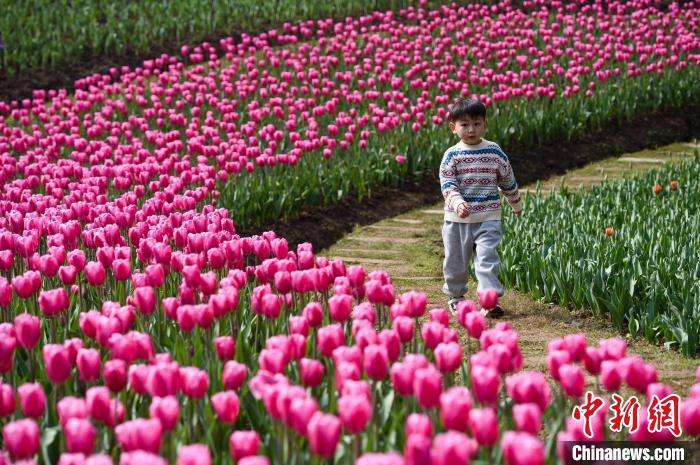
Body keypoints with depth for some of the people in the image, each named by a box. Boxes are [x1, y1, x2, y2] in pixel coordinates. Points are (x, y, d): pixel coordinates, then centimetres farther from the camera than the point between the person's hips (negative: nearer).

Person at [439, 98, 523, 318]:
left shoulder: (494, 152, 2)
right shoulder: (452, 155, -4)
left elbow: (508, 180, 15)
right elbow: (447, 184, -12)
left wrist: (516, 204, 25)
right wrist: (458, 203, -29)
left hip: (488, 219, 0)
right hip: (457, 219, 0)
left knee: (487, 259, -12)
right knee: (456, 261, 12)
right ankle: (455, 295, 33)